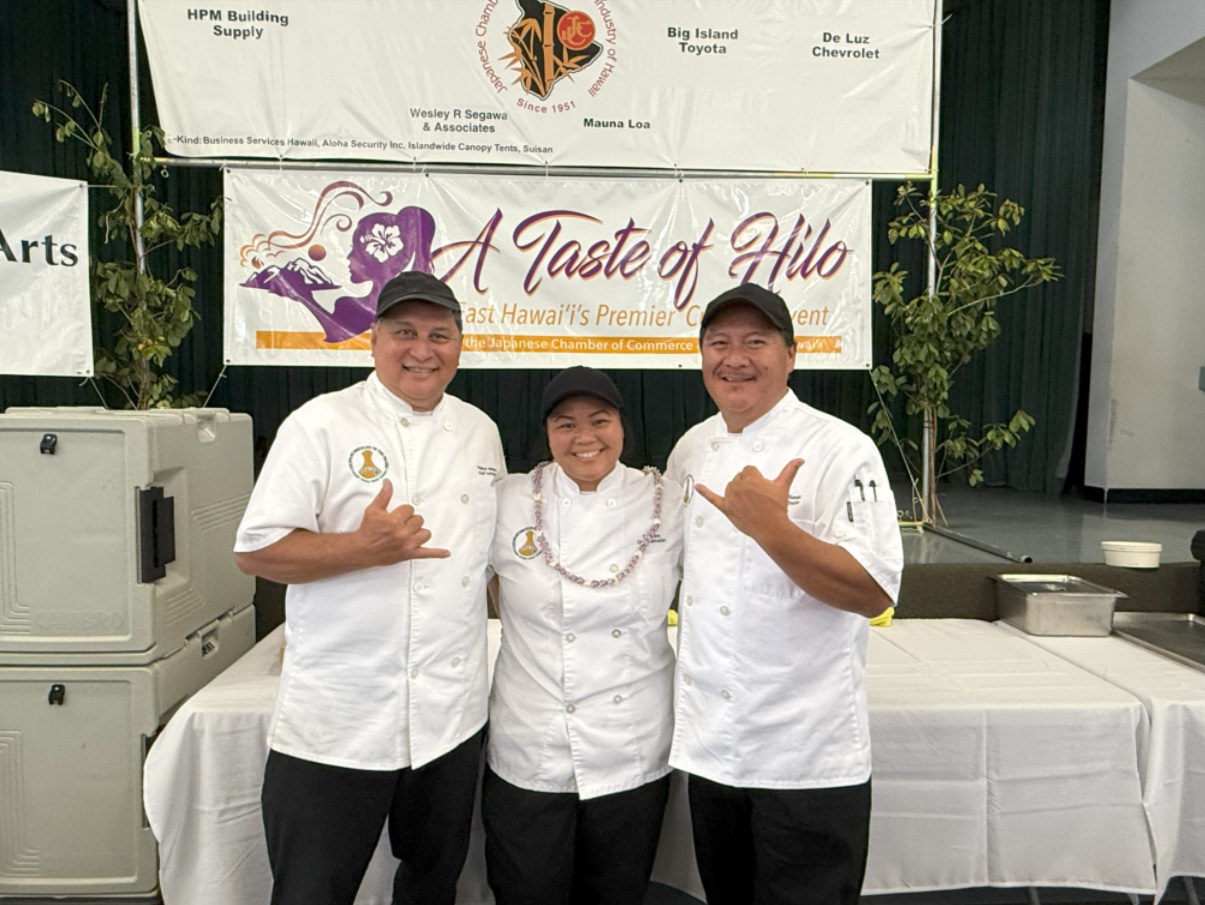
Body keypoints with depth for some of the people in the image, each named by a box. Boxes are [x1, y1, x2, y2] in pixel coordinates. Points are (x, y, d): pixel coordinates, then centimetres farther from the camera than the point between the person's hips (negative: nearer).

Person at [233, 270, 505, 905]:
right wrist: (363, 549, -23)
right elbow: (255, 551, -10)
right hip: (336, 725, -4)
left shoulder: (480, 431, 8)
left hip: (452, 718, 5)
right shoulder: (320, 425, -8)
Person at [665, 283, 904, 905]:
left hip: (807, 759, -6)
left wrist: (771, 528, -31)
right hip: (709, 743, 6)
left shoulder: (841, 451, -14)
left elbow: (873, 594, -21)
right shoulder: (691, 450, 5)